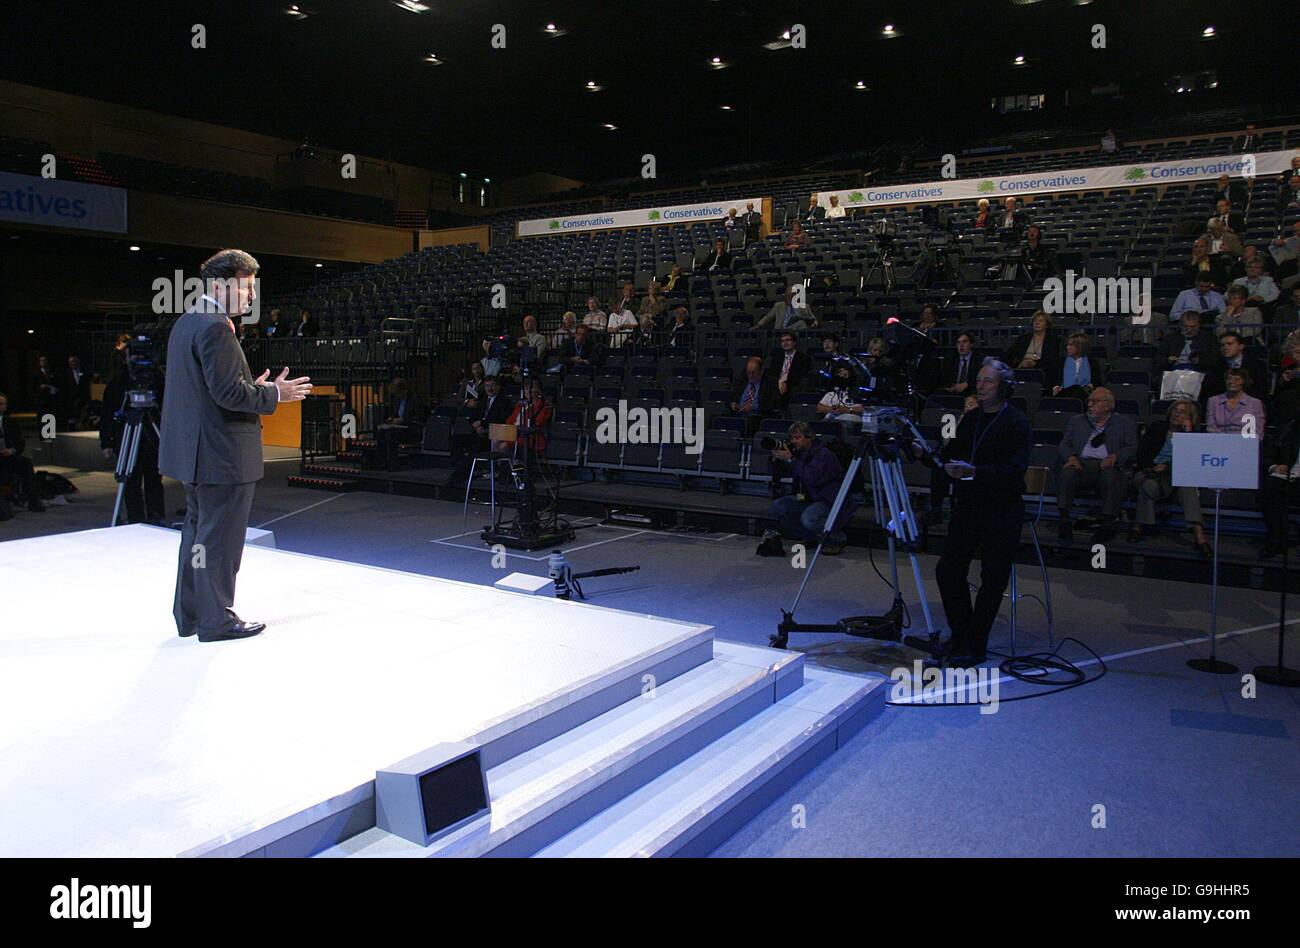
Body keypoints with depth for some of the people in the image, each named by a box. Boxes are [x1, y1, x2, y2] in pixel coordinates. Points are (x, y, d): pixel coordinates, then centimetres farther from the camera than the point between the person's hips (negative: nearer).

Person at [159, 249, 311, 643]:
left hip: (196, 451, 11)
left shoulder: (186, 323, 14)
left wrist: (253, 389, 14)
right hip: (221, 454, -11)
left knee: (198, 530, 19)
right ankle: (216, 620, 11)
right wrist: (274, 394, -10)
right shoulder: (215, 327, -18)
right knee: (220, 537, 0)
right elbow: (228, 392, -22)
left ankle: (190, 614, 30)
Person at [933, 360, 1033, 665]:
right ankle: (960, 635, 15)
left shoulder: (1018, 424, -7)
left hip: (1002, 511, -6)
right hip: (967, 507, 6)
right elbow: (950, 454, 16)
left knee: (993, 577, -6)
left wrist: (975, 472, -28)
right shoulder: (969, 419, 14)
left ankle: (974, 646, 2)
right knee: (948, 569, 0)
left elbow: (1015, 470, -18)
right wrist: (949, 465, -7)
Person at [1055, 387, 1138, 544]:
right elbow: (1063, 446, 14)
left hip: (1106, 465, -2)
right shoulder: (1077, 421, 25)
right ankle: (1064, 522, -33)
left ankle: (1108, 524, -34)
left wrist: (1114, 456, -17)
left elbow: (1131, 449, 5)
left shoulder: (1125, 423, 19)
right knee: (1068, 472, -33)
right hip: (1082, 464, 2)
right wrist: (1071, 457, -9)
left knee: (1110, 475, -37)